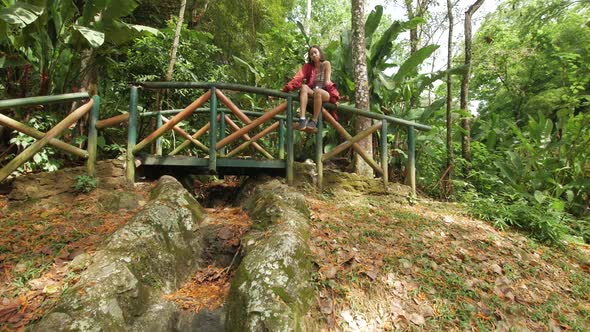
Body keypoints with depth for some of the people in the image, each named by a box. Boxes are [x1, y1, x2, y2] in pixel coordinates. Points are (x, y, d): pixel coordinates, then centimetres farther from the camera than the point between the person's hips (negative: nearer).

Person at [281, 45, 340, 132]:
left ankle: (314, 122, -34)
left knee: (317, 91, -36)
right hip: (312, 93, 3)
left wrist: (318, 88, -22)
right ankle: (302, 120, -44)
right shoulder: (308, 66, 12)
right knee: (304, 87, -28)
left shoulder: (326, 64, 6)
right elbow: (298, 77, -4)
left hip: (326, 93, -3)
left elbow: (327, 81, -5)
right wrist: (287, 88, -20)